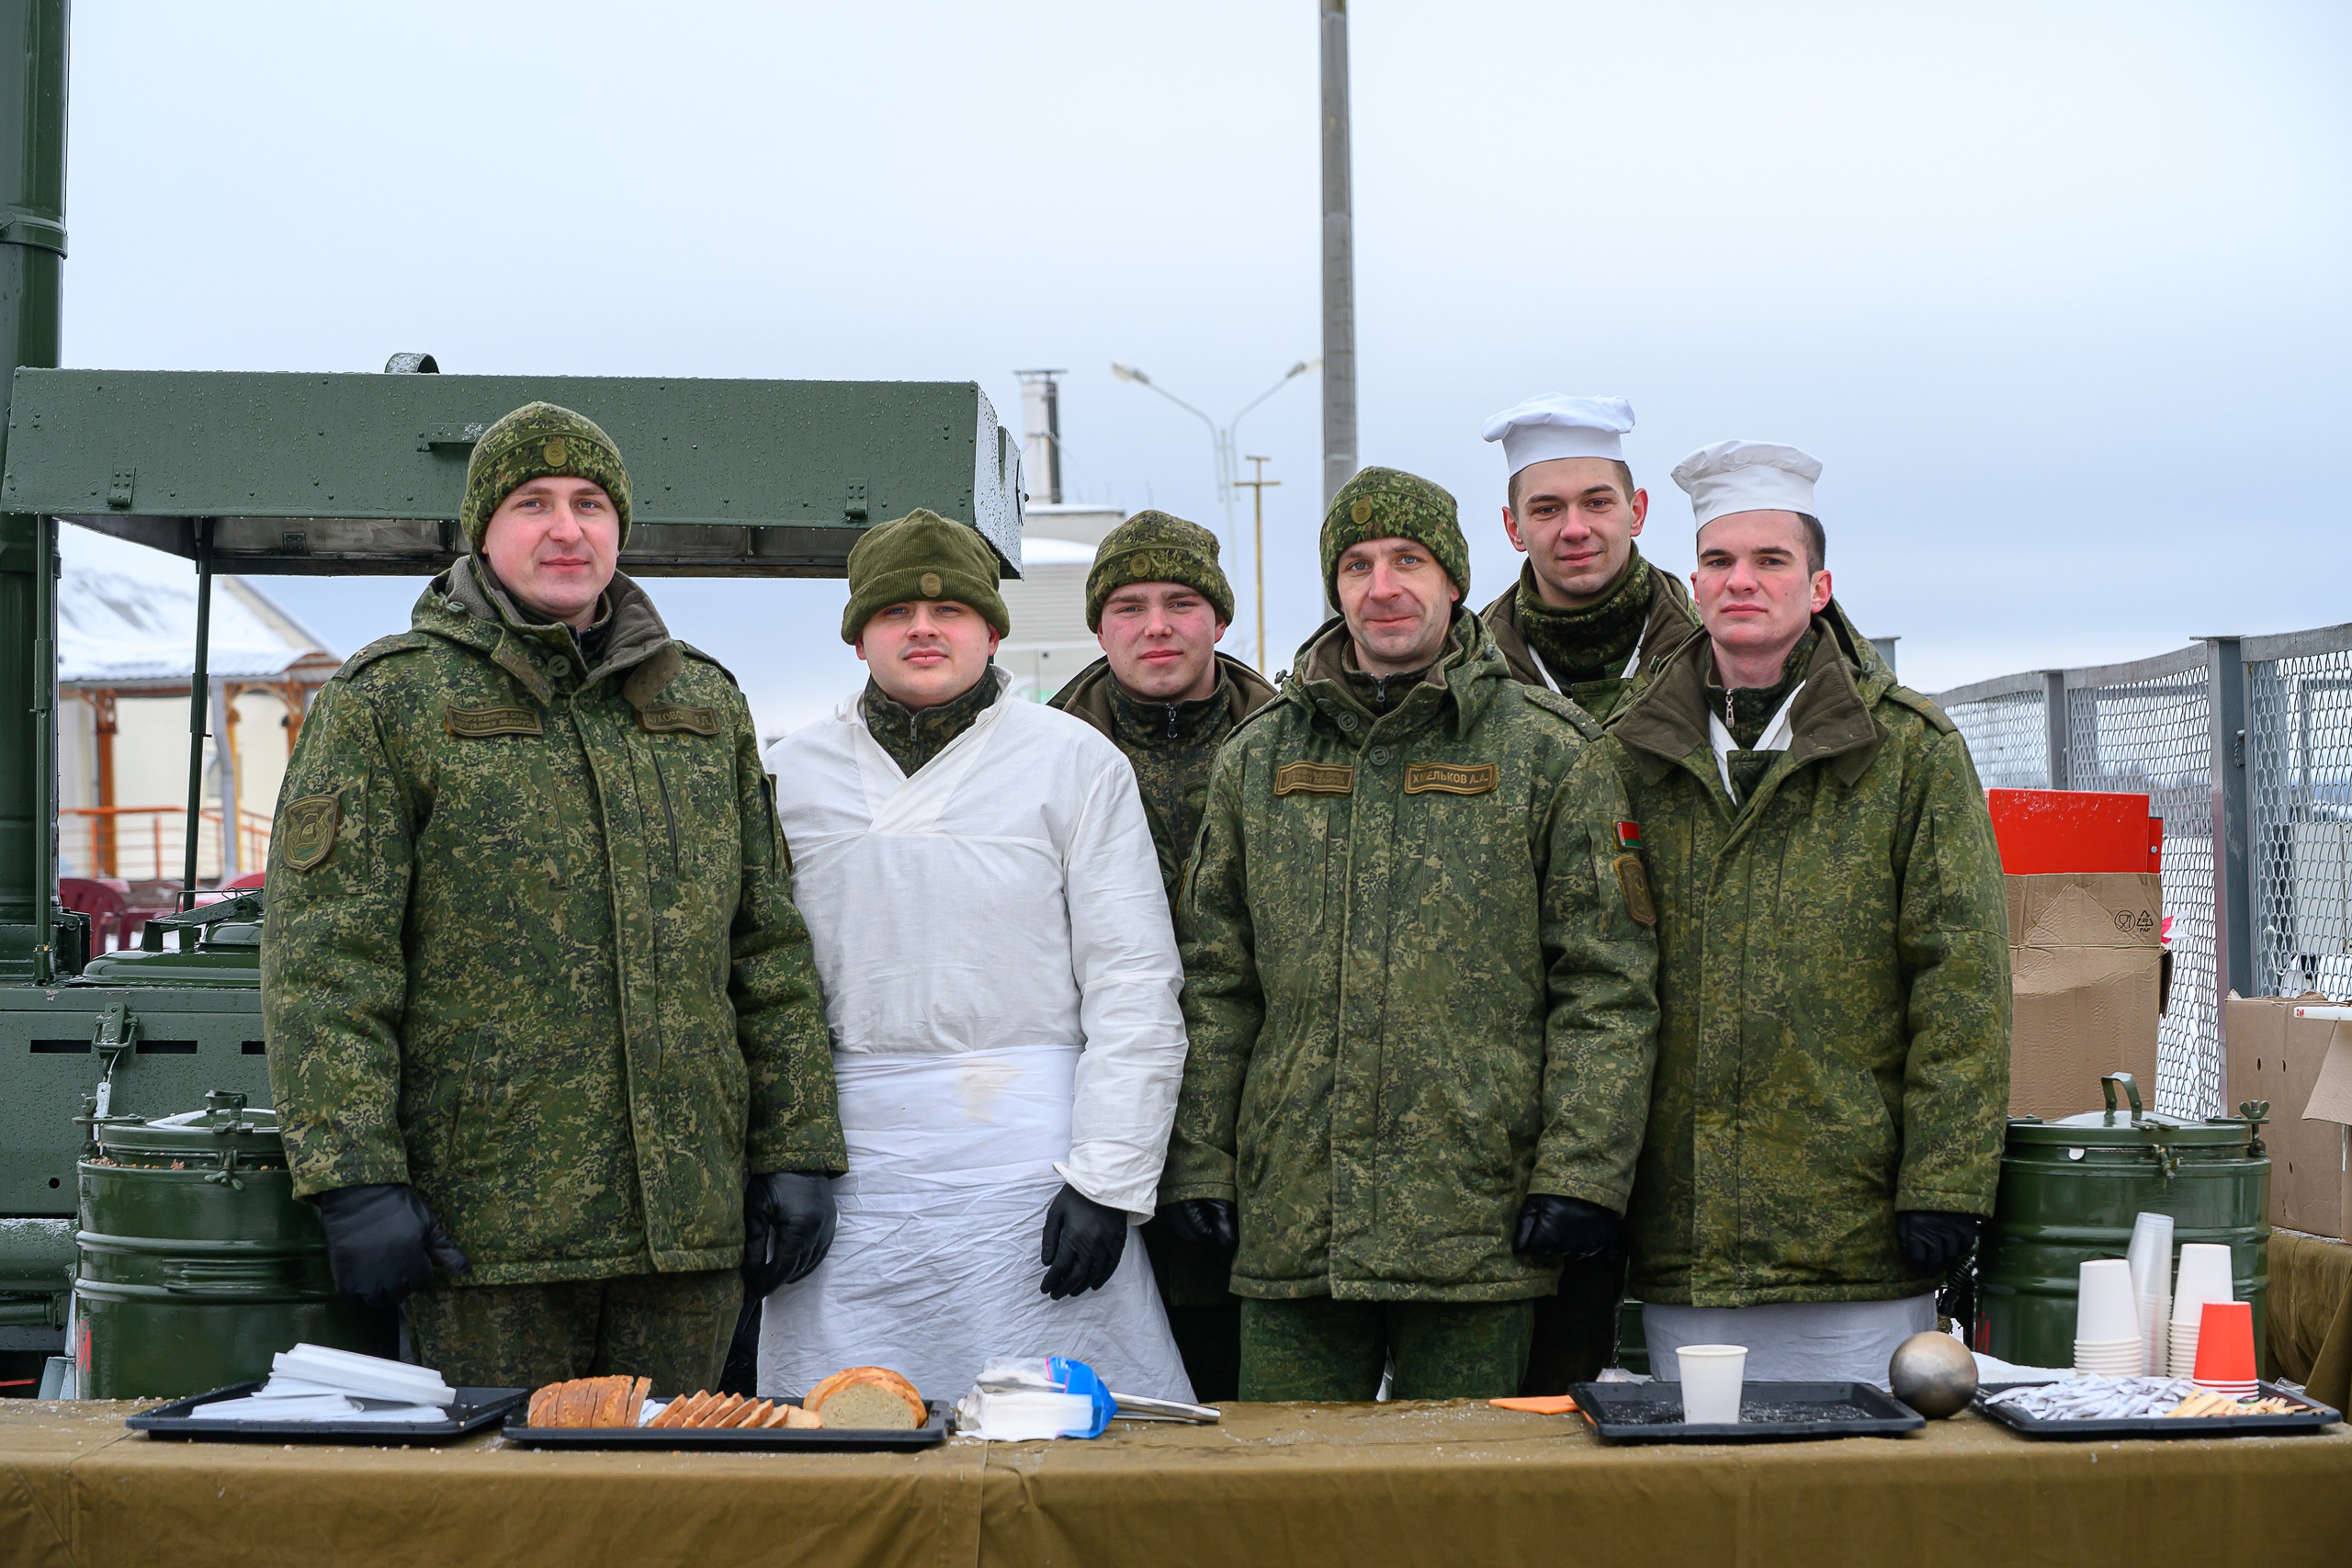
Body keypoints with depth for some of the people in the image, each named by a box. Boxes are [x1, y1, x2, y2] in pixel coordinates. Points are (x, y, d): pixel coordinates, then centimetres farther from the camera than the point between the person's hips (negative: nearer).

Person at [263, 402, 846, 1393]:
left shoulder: (706, 705, 15)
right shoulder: (387, 704, 1)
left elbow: (771, 950, 15)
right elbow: (323, 961, -6)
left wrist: (797, 1153, 8)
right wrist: (354, 1176, -14)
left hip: (689, 1220, 4)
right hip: (487, 1221, -4)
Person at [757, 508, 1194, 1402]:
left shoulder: (1075, 761, 4)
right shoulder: (789, 774, 13)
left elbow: (1135, 987, 0)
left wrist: (1108, 1180, -7)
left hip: (1030, 1166, -2)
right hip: (847, 1166, 2)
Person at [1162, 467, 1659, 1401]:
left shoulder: (1546, 755, 2)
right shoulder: (1257, 760, 12)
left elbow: (1606, 986, -1)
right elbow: (1215, 985, 13)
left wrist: (1579, 1174, -9)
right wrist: (1198, 1164, 7)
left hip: (1478, 1224, -3)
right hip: (1290, 1223, 3)